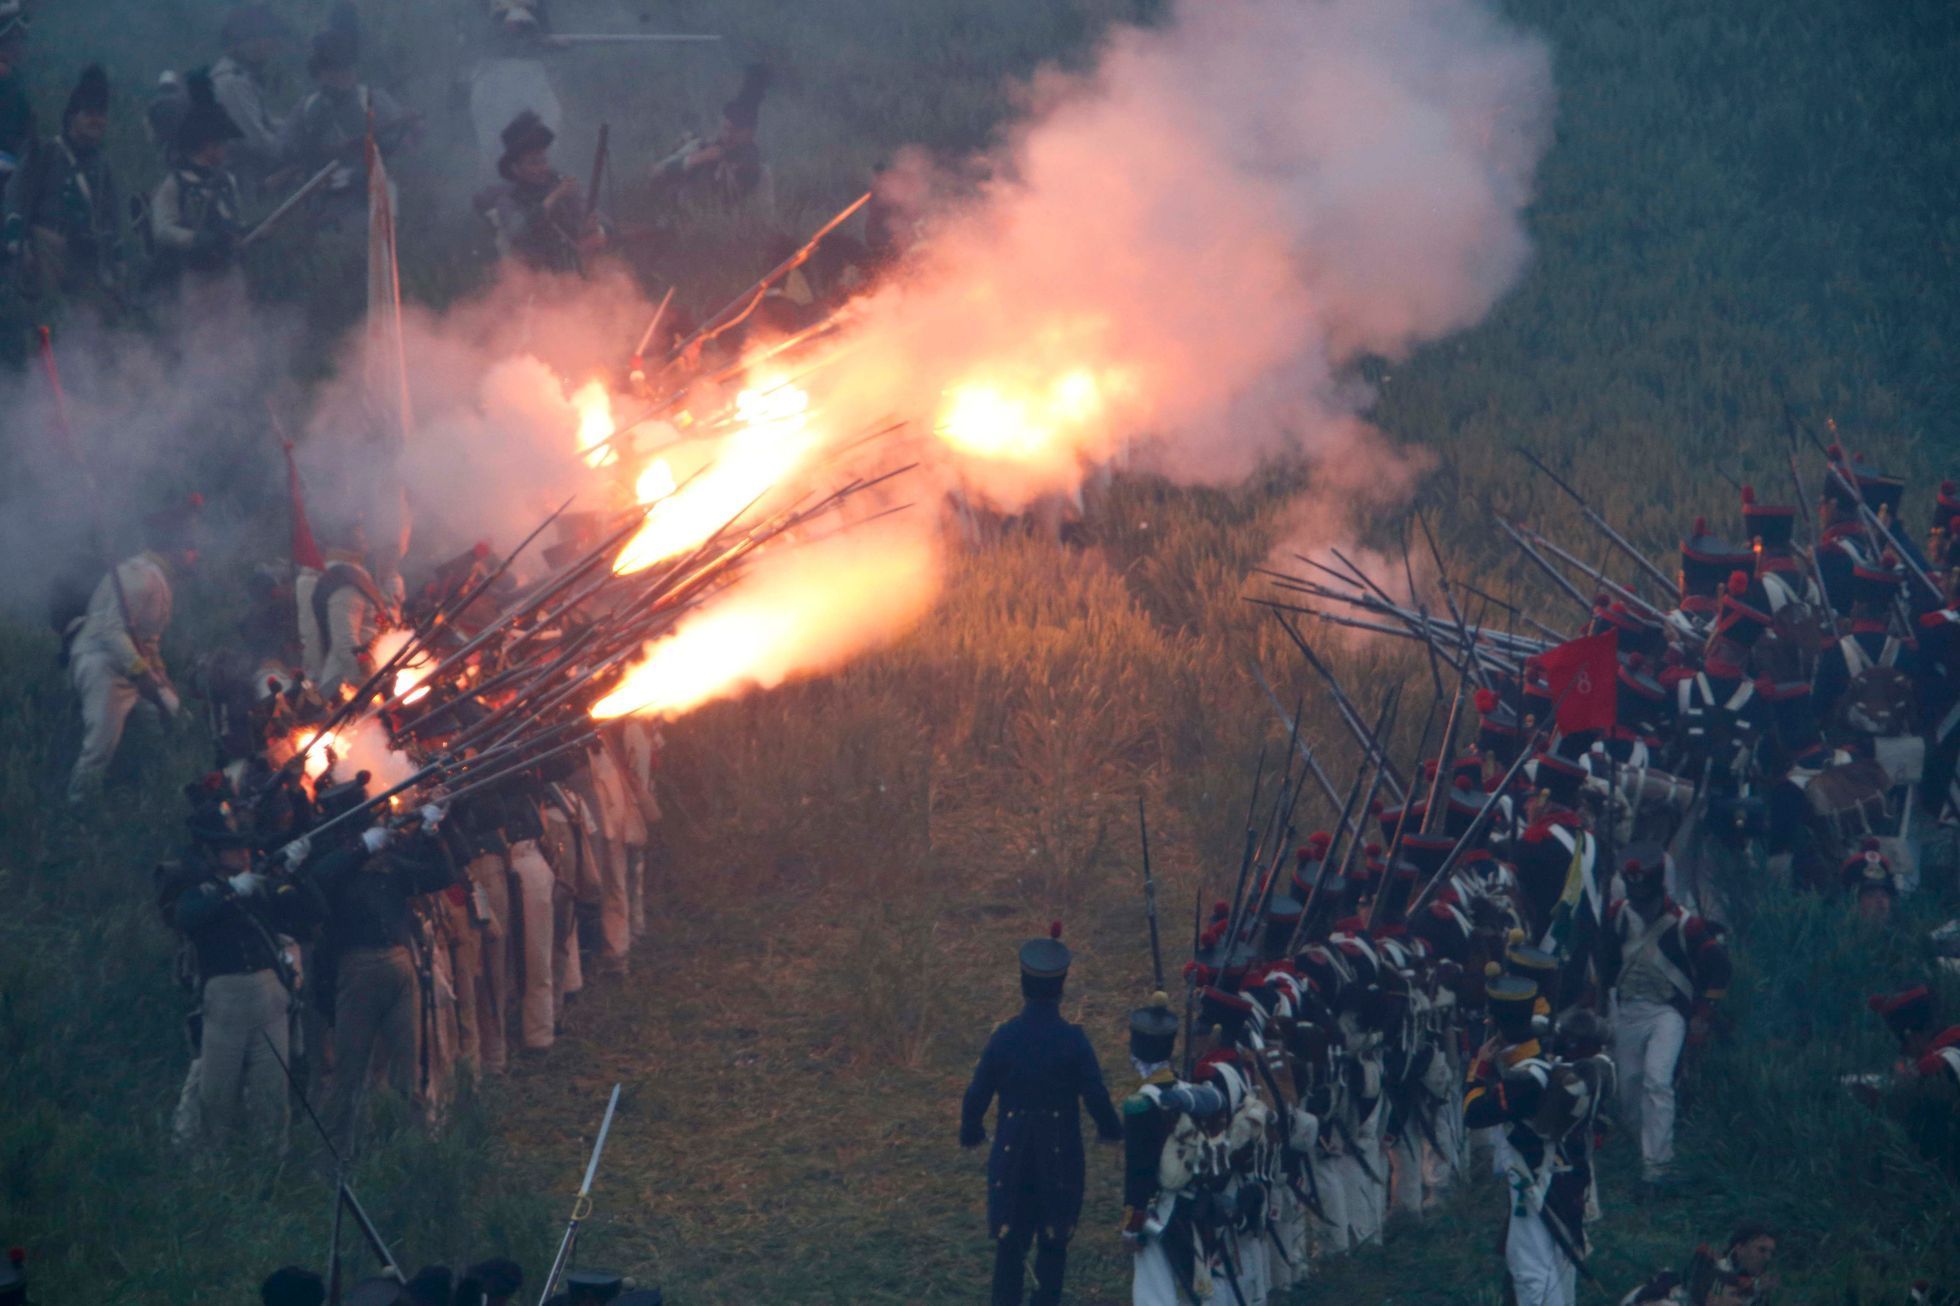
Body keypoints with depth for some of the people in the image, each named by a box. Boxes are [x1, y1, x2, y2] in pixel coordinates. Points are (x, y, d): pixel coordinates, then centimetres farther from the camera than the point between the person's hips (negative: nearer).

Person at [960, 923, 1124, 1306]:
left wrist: (970, 1132, 15)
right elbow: (1096, 1097, -12)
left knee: (1010, 1240, 12)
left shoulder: (1004, 1038, -10)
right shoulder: (1072, 1040, -15)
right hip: (1061, 1156, -1)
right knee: (1054, 1244, 11)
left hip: (1012, 1156, 1)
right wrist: (1111, 1129, 9)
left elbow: (976, 1096, -5)